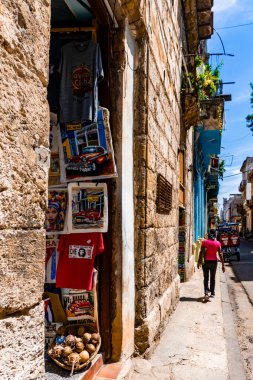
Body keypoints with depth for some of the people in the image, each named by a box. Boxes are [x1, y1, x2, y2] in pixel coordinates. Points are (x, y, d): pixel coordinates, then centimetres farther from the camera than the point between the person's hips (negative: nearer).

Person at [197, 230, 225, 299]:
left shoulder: (205, 242, -6)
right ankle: (212, 293, 22)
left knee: (206, 278, 7)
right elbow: (220, 254, -4)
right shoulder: (217, 243, -2)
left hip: (206, 261, -2)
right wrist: (223, 265, -1)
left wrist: (199, 261, -6)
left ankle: (206, 292, -9)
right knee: (212, 278, 15)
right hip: (214, 261, 2)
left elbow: (201, 252, -10)